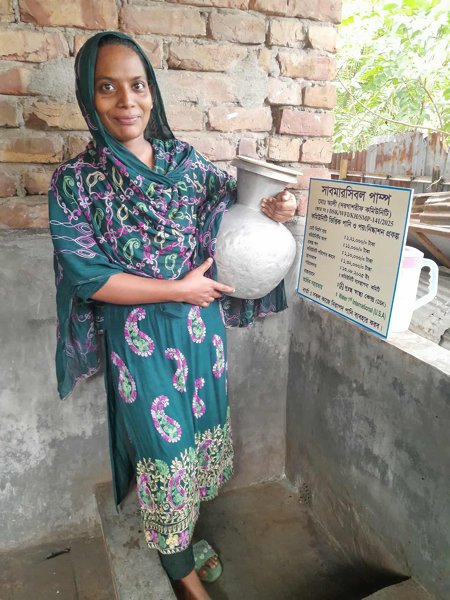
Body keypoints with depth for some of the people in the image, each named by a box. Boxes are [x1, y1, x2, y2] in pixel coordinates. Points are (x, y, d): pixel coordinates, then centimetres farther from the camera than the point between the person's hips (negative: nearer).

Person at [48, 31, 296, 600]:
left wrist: (269, 206, -12)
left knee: (200, 430, 18)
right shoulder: (74, 181, -10)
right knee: (164, 446, 10)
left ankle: (186, 538, 47)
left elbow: (232, 197, 12)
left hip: (201, 326, 5)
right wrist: (178, 289, -16)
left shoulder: (185, 159, 1)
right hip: (140, 338, -4)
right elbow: (87, 276, -14)